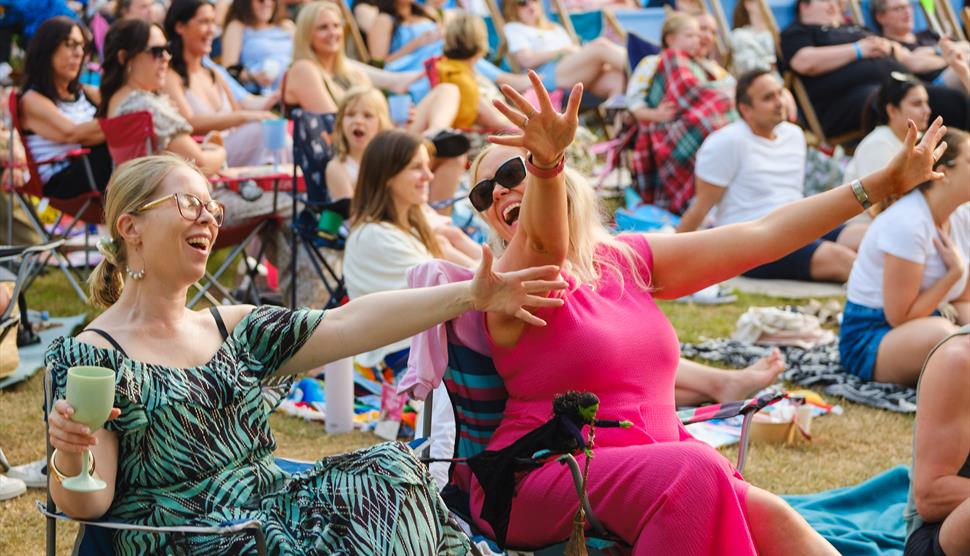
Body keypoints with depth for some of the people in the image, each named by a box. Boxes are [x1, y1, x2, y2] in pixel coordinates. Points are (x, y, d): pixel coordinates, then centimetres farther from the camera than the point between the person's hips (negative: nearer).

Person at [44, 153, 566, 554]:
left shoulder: (232, 329, 17)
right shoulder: (91, 356, -3)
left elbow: (345, 325, 6)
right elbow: (87, 503, -9)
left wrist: (470, 295, -4)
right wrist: (68, 456, -34)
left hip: (275, 510, 7)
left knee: (391, 471, -14)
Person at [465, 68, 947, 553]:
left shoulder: (630, 260, 11)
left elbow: (762, 236, 11)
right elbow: (545, 243, -32)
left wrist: (885, 182, 11)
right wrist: (546, 161, -54)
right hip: (539, 484, -6)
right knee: (692, 471, -30)